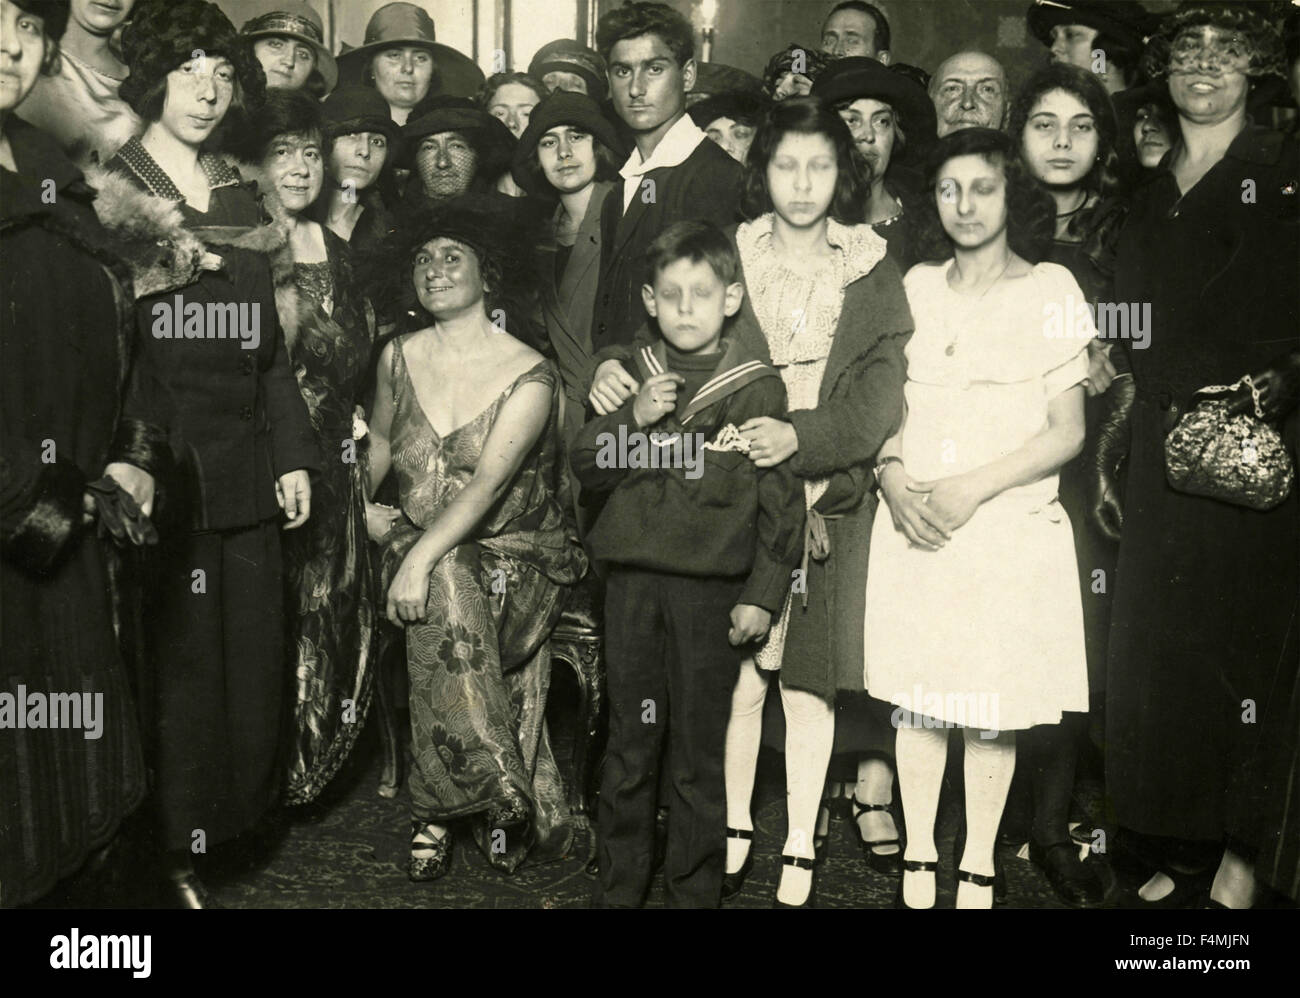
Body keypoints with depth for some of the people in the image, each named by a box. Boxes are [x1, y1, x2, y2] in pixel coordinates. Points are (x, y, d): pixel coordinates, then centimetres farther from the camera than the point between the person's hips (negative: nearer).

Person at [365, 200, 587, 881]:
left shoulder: (529, 376, -8)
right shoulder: (399, 358, 7)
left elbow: (487, 482, -20)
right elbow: (381, 442, 26)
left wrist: (421, 559, -30)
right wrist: (366, 505, 7)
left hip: (510, 555, -2)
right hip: (416, 545, 2)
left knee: (447, 587, -31)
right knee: (446, 599, -31)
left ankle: (437, 815, -16)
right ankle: (500, 798, -24)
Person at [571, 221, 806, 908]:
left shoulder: (758, 388, -2)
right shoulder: (632, 377, 8)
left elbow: (781, 501, -1)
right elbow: (586, 467, 6)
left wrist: (763, 595, -5)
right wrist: (633, 419, -11)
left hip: (711, 586, -3)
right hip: (632, 578, 3)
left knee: (699, 753, 4)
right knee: (629, 745, 12)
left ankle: (694, 890, 19)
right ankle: (618, 888, 24)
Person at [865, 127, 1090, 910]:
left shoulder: (1049, 289, 1)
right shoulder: (916, 287, 10)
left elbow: (1067, 433, -2)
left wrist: (973, 489, -14)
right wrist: (894, 479, -8)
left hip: (1009, 530, -2)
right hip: (914, 529, 3)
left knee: (995, 712, 4)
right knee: (917, 700, 6)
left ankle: (978, 871, 18)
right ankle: (919, 862, 19)